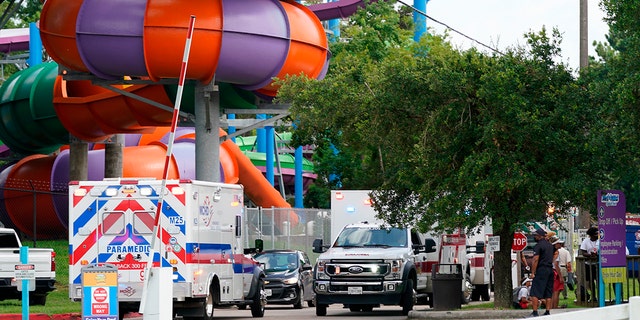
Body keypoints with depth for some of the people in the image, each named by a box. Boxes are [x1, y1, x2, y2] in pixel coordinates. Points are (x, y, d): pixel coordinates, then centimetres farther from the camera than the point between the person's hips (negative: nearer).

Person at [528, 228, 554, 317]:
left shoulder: (538, 245, -10)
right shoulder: (550, 245, 15)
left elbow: (535, 260, -15)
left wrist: (533, 273, -14)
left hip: (541, 270, -8)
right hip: (550, 269, 8)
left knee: (535, 293, -8)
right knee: (548, 294, 10)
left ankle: (535, 312, -15)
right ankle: (547, 312, 9)